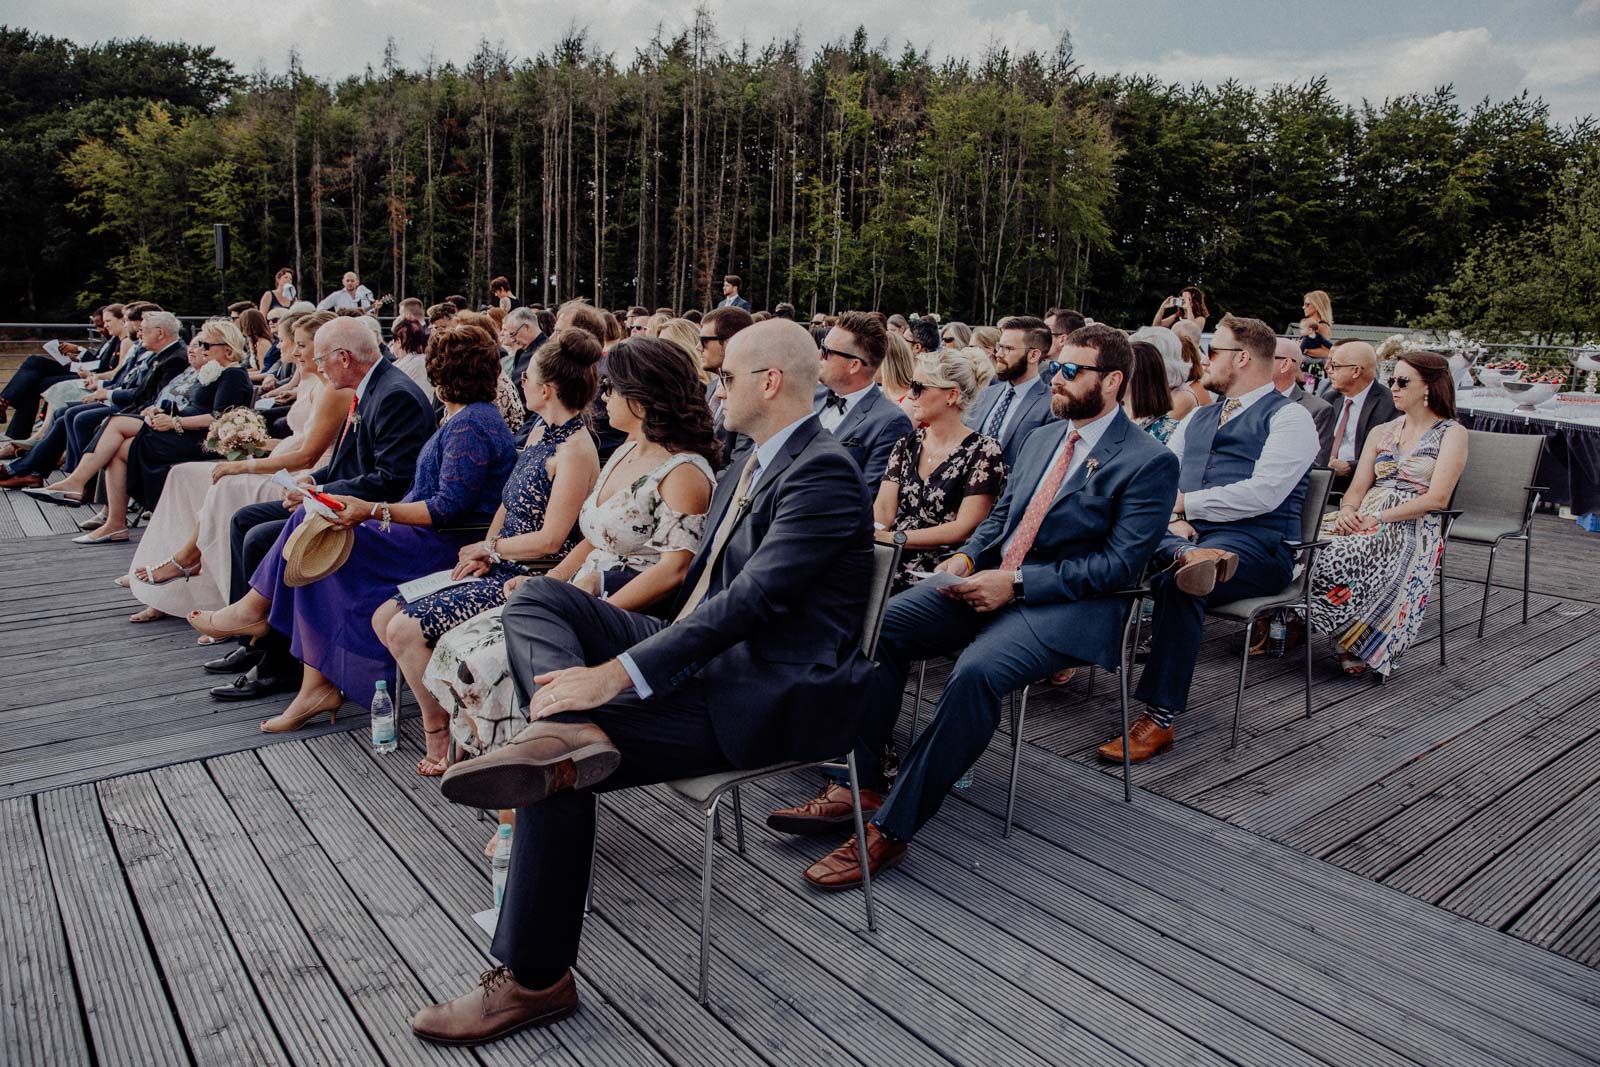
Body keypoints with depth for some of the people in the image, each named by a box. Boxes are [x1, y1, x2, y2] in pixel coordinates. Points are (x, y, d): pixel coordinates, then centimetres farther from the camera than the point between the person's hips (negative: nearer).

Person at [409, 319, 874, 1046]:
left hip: (771, 694, -9)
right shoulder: (750, 468, 16)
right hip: (707, 654, 9)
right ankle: (569, 731, -30)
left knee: (558, 777, -20)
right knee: (538, 598, -5)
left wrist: (616, 673, -28)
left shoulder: (823, 473, -14)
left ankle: (534, 980, -4)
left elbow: (752, 599, -25)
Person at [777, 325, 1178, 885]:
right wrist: (967, 556, -1)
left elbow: (1121, 563, -13)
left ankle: (890, 828, -25)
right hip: (992, 579, 7)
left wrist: (1017, 581, -18)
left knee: (975, 671, -35)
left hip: (1065, 605, -7)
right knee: (881, 624, -13)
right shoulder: (1042, 437, 17)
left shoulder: (1150, 462, -6)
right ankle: (857, 783, -10)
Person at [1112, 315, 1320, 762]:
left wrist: (1184, 502, -8)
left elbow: (1264, 493, -13)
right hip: (1182, 534, 6)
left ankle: (1160, 717, -32)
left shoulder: (1289, 418, 3)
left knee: (1176, 584, -36)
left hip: (1255, 544, -6)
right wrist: (1171, 517, -6)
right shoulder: (1198, 417, 26)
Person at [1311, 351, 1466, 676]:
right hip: (1363, 521, 6)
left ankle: (1358, 648, -14)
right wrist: (1347, 510, -10)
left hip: (1413, 528, -5)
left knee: (1339, 560, -35)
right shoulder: (1381, 432, 23)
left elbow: (1438, 498, -8)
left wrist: (1380, 517, -16)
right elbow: (1357, 488, 14)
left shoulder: (1452, 433, 5)